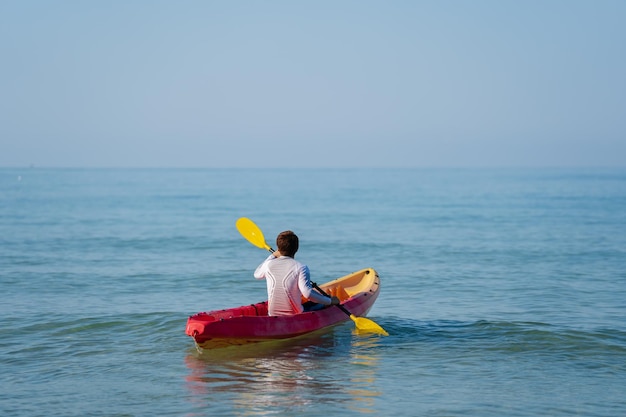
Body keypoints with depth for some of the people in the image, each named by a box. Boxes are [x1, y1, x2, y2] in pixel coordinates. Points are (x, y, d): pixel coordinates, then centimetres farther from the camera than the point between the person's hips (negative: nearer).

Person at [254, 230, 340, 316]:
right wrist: (330, 301, -17)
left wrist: (272, 256, 28)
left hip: (272, 315, 5)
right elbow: (307, 293, -28)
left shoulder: (268, 265, -3)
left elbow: (257, 275, 21)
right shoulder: (300, 268, -16)